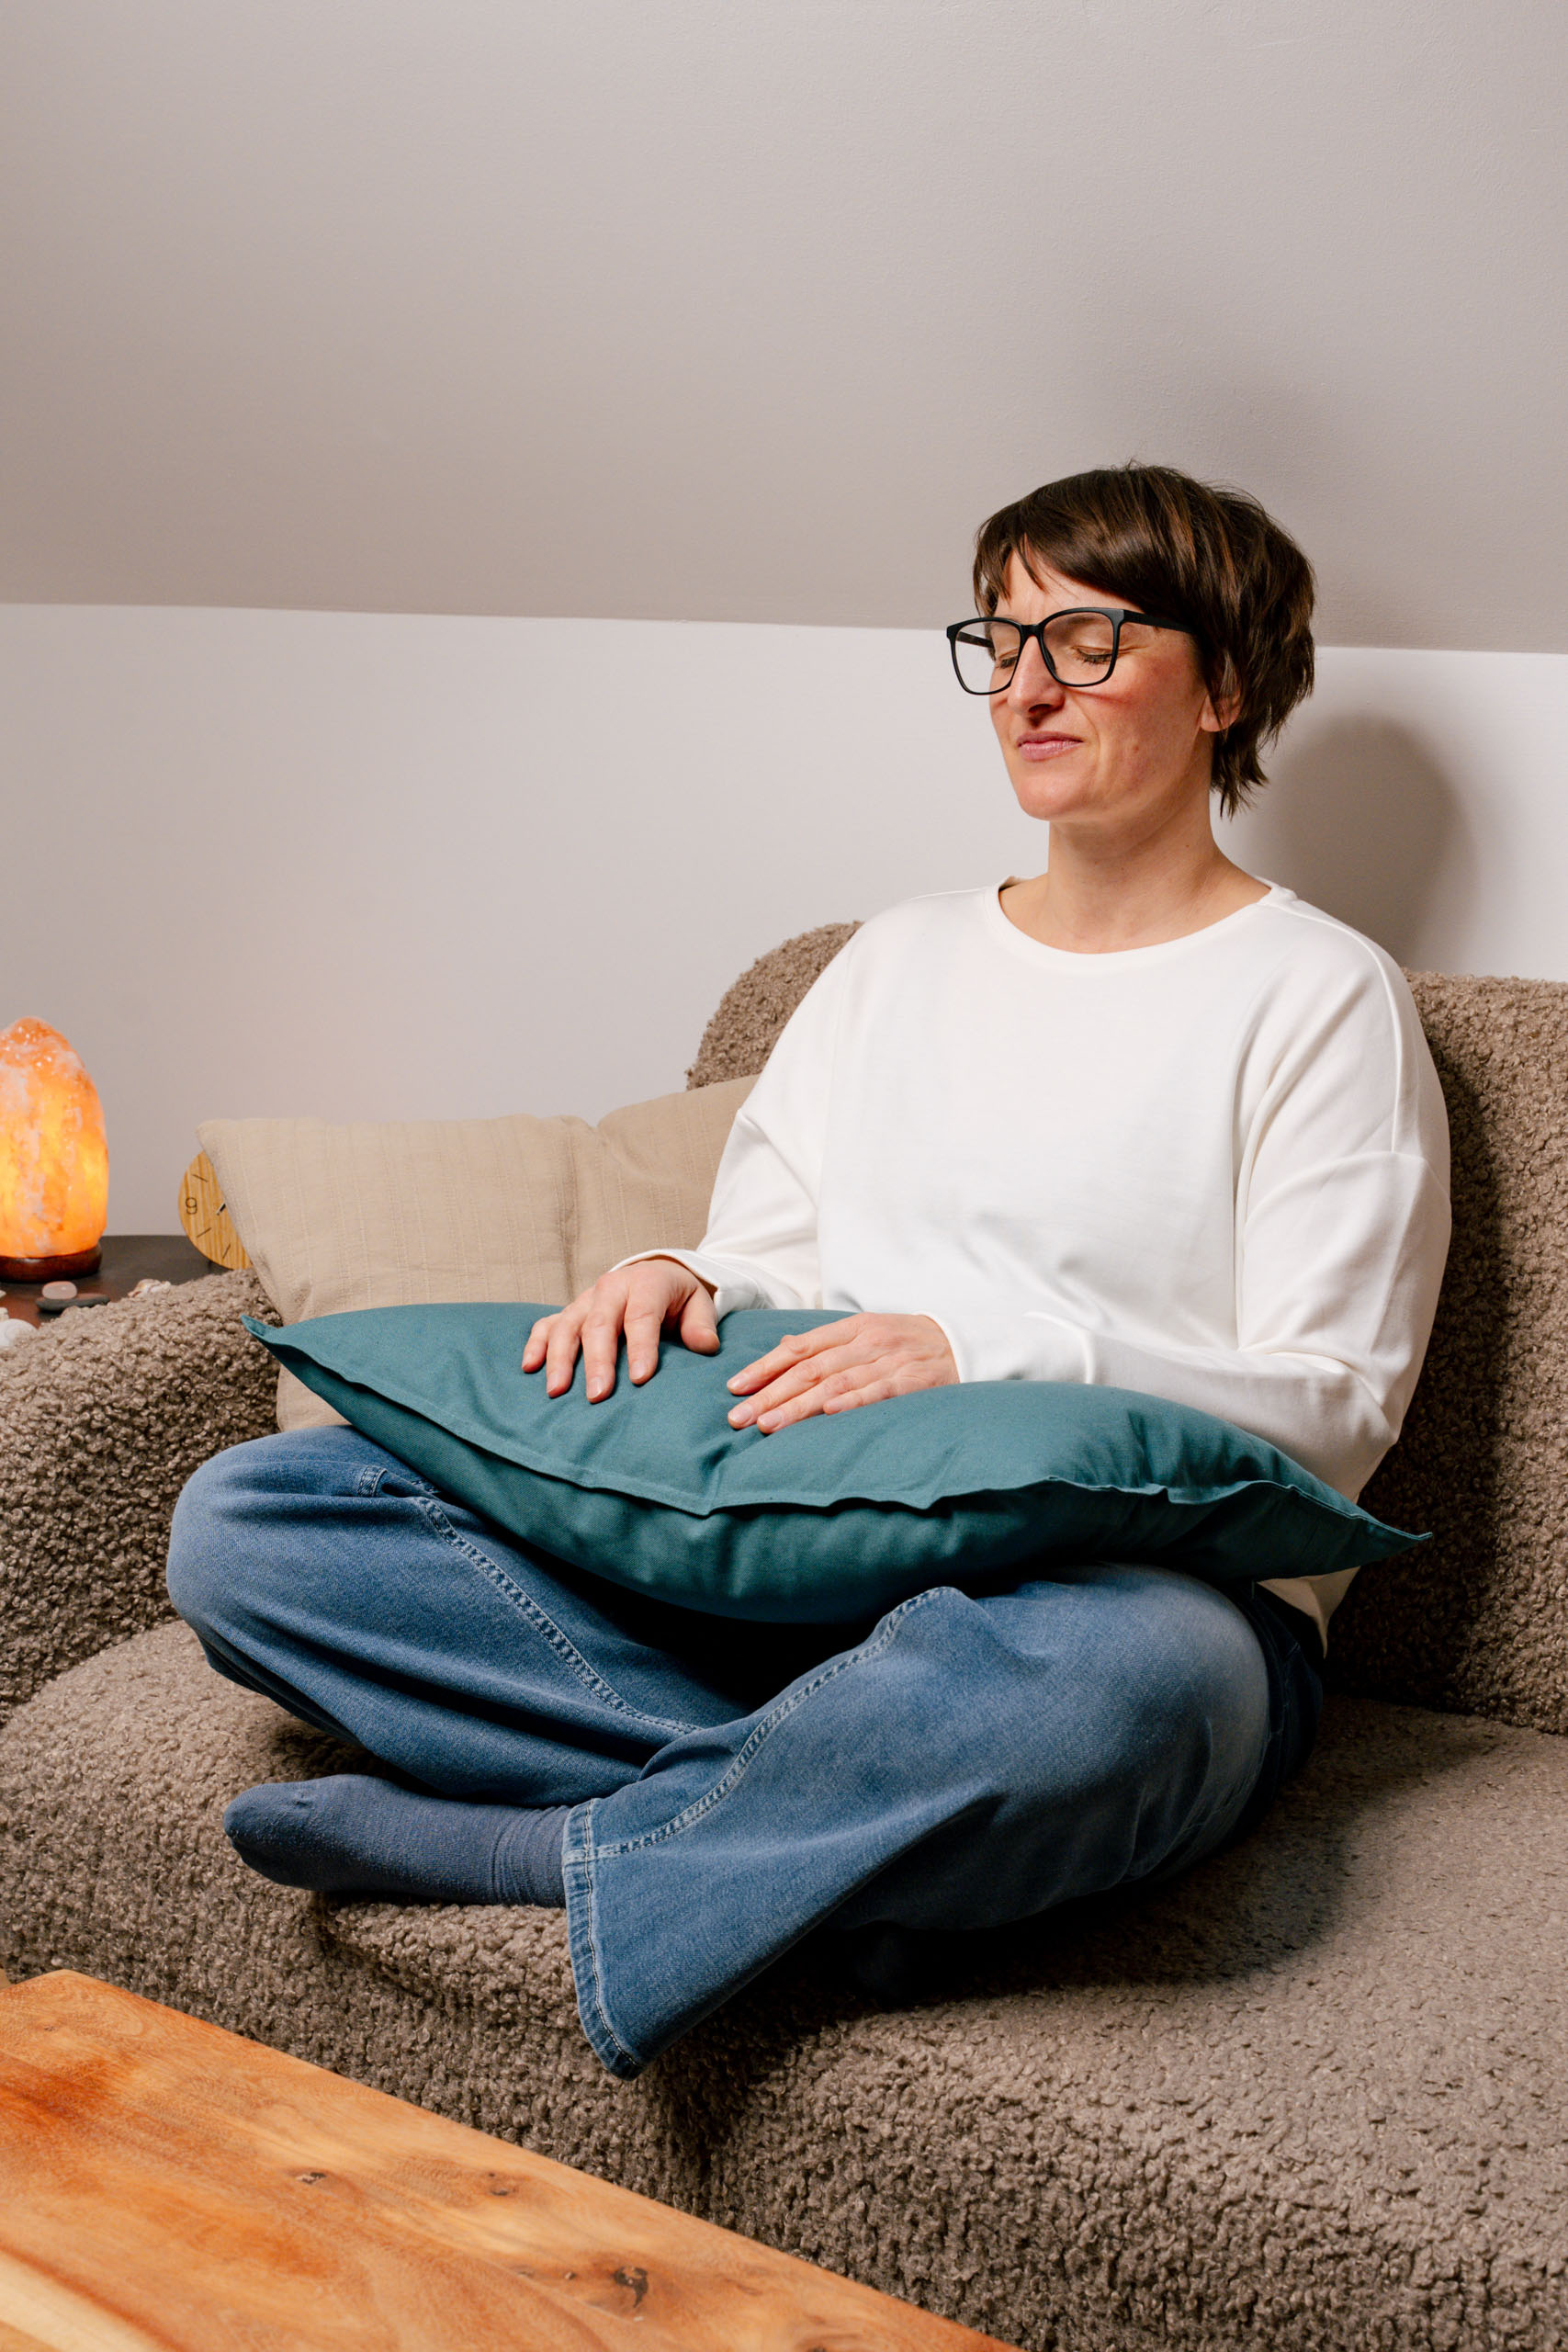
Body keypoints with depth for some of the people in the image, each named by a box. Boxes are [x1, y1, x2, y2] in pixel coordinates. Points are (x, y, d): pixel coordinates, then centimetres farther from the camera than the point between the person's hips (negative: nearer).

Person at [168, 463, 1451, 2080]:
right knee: (239, 1523, -11)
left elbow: (1331, 1412, -4)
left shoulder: (1318, 999, 4)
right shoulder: (902, 958, 22)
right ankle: (852, 1821, -21)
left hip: (1126, 1584, -5)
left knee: (1114, 1675, -45)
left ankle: (520, 1847, -22)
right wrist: (677, 1279, -5)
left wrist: (996, 1349, -17)